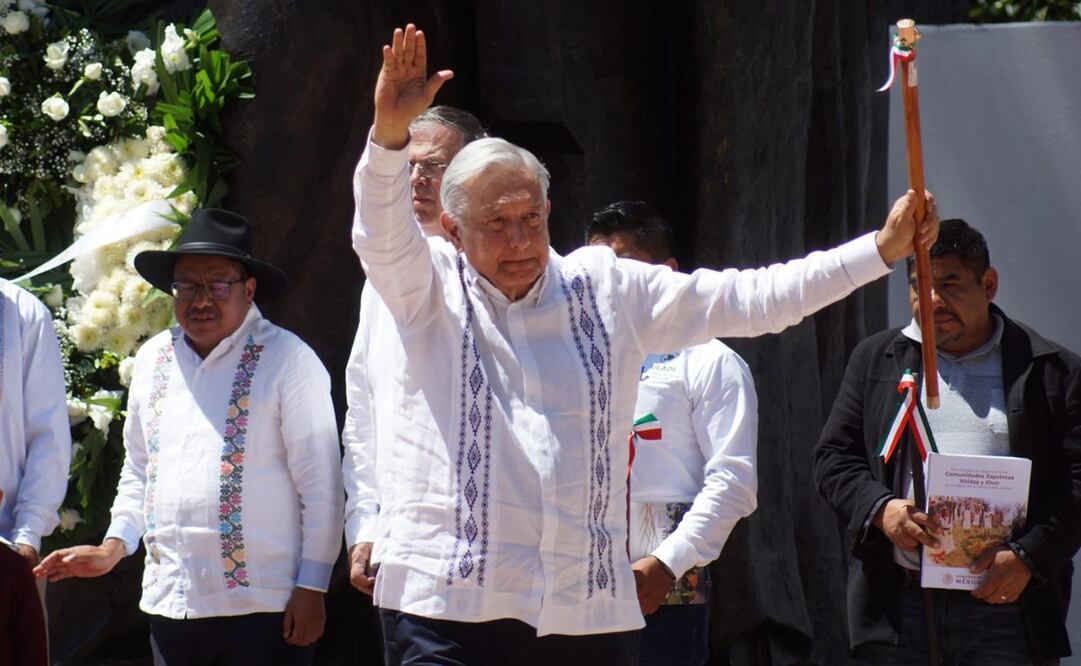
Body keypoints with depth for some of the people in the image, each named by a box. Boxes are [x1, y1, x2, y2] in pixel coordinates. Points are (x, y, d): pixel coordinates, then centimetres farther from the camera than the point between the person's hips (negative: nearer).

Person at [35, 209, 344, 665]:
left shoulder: (287, 360, -4)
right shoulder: (153, 359, 13)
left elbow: (320, 485, -5)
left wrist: (312, 588, -8)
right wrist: (114, 546, 9)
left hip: (261, 609, -5)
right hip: (170, 605, 5)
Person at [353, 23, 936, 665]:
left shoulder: (606, 288, 13)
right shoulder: (431, 288, 6)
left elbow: (750, 299, 14)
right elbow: (383, 233, -13)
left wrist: (881, 250, 9)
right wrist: (390, 132, -32)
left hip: (592, 608, 3)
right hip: (449, 605, -3)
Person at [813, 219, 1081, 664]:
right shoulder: (876, 360, 15)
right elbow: (833, 457, 12)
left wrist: (1029, 557, -13)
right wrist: (880, 507, -8)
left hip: (1004, 607, -2)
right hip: (899, 607, 2)